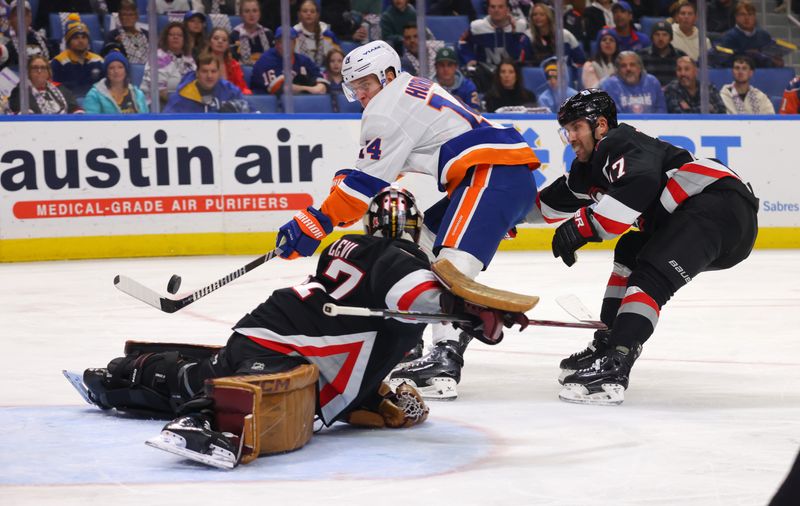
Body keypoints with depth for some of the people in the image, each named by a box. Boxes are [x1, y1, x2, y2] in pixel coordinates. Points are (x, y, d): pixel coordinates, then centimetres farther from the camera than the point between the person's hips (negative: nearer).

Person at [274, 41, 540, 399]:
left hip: (494, 172, -11)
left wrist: (315, 224, -6)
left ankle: (444, 363, -41)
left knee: (452, 263, -25)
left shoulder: (389, 108, -5)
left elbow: (367, 181, -8)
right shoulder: (415, 90, 25)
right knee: (419, 240, 20)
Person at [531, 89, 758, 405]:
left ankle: (612, 369, -36)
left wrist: (585, 225, -26)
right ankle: (608, 343, 20)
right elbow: (551, 204, 30)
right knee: (631, 251, 25)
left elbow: (640, 185, -26)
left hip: (722, 203, -11)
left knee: (652, 276, -23)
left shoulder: (617, 144, -6)